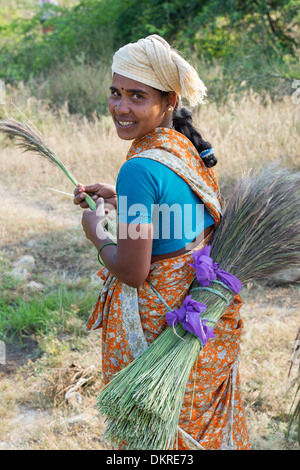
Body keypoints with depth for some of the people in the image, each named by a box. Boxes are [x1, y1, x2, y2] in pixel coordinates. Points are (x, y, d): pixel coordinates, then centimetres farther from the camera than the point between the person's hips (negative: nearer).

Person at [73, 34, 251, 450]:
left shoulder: (139, 169, -28)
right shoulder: (188, 146, -2)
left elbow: (133, 271, -25)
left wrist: (97, 235, -7)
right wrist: (118, 199, 13)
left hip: (161, 319, -8)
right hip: (207, 305, 8)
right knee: (208, 418, 28)